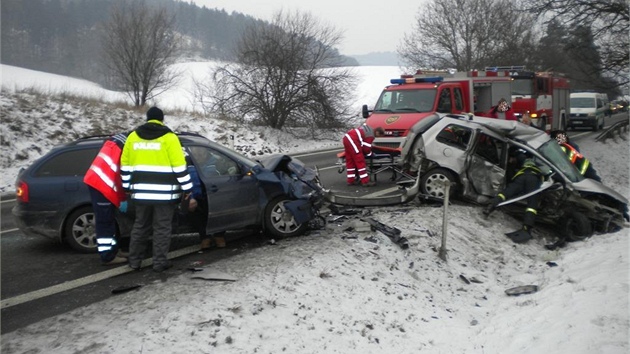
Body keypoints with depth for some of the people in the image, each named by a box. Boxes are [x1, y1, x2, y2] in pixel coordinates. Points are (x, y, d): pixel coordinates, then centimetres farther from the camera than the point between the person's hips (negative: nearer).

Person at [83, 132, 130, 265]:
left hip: (96, 180, 10)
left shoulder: (117, 139, 19)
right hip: (103, 184, -10)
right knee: (105, 222, -5)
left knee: (107, 221, 17)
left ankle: (113, 250, 26)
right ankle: (108, 256, 0)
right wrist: (123, 199, -8)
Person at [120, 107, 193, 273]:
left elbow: (125, 165, 13)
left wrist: (128, 187, 21)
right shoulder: (169, 138, -5)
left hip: (141, 191, 4)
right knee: (162, 228, 4)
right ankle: (160, 262, 7)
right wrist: (187, 188, -2)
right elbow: (179, 166, -8)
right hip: (164, 192, -4)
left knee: (140, 226, 15)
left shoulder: (133, 137, 10)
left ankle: (134, 261, 20)